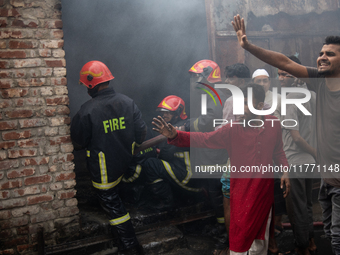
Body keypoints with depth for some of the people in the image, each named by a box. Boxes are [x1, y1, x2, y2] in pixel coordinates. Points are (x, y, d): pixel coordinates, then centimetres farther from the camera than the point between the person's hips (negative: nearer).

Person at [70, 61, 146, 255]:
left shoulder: (87, 111, -23)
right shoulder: (128, 102, -9)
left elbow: (79, 141, -10)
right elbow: (141, 132, -2)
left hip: (103, 170, -4)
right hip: (126, 163, 5)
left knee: (112, 205, 9)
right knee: (117, 200, 28)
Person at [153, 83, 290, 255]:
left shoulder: (273, 125, -3)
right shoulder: (233, 129, -12)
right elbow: (204, 139, -18)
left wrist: (285, 170, 0)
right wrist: (175, 135, -31)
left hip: (265, 189, 3)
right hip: (242, 191, -3)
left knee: (261, 232, 19)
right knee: (240, 236, 3)